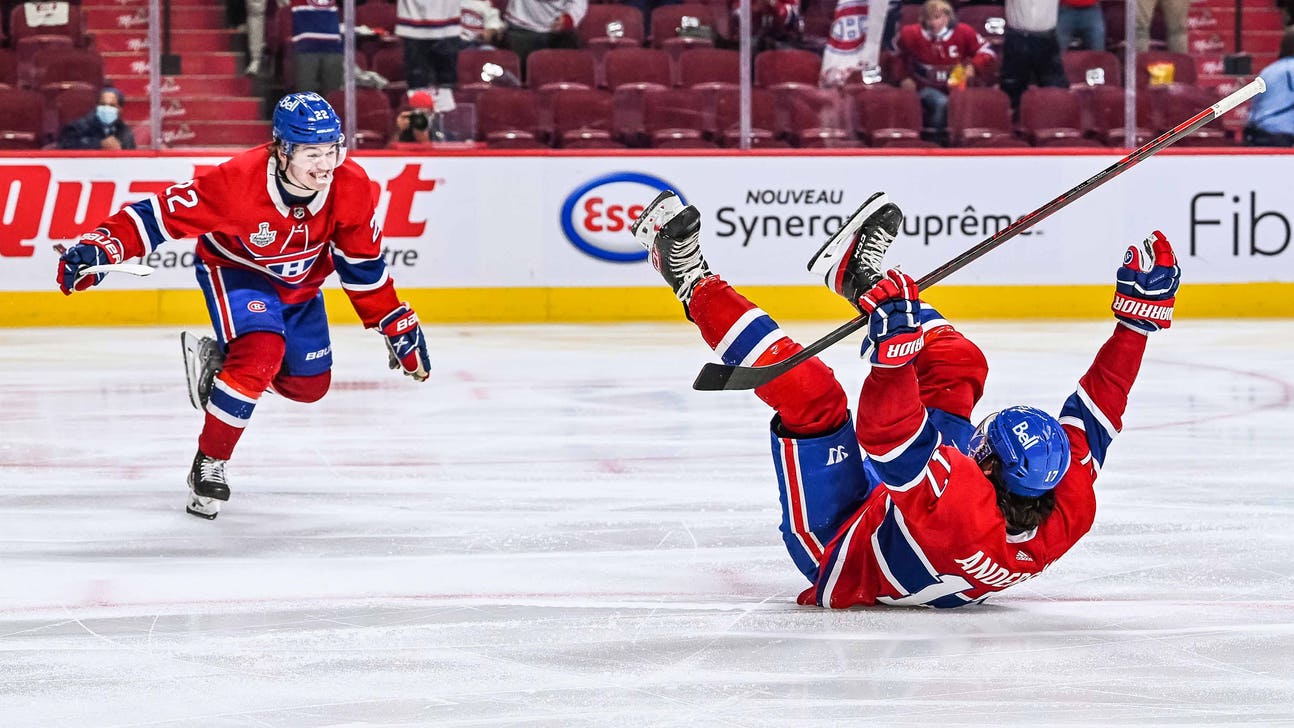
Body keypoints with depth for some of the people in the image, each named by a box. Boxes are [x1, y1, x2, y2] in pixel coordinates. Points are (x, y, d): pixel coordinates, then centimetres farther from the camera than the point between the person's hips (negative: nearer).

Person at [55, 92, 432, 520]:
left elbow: (363, 264, -10)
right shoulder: (238, 181, -38)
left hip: (299, 282, 6)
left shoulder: (351, 187, -25)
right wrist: (101, 247, -46)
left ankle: (217, 360, 32)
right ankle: (208, 464, -13)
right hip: (233, 268, -5)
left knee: (309, 385, 9)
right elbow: (166, 213, -33)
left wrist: (397, 327, -5)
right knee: (262, 352, -30)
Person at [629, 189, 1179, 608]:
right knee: (959, 363, 3)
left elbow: (891, 436, -54)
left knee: (812, 394, -21)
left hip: (838, 552, -7)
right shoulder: (1070, 513, -27)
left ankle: (695, 285, -2)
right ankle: (860, 278, 24)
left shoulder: (961, 508, -47)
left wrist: (894, 346, -60)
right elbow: (1096, 411, -17)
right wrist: (1143, 309, -17)